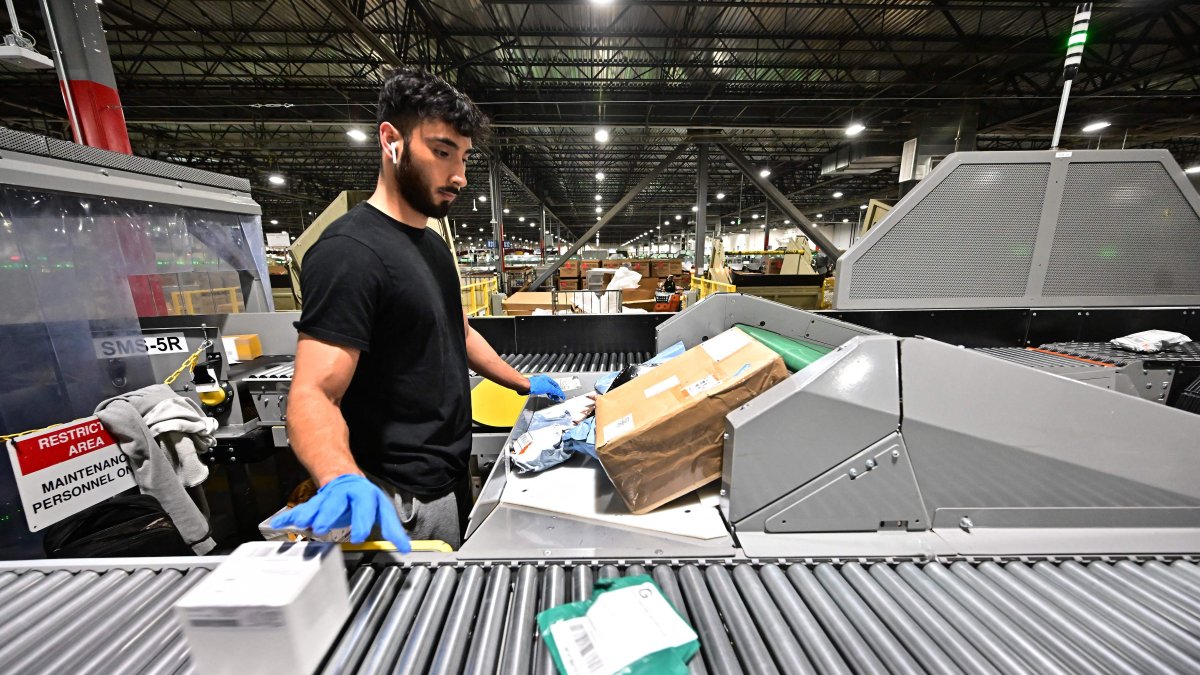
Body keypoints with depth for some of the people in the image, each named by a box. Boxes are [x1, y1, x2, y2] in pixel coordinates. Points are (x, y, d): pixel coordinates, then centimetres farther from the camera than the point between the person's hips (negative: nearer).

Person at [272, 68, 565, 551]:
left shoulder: (433, 244, 8)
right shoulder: (350, 250, -20)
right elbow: (314, 393, -25)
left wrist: (524, 384, 19)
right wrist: (342, 481, -44)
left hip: (451, 477, 9)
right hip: (407, 502, -8)